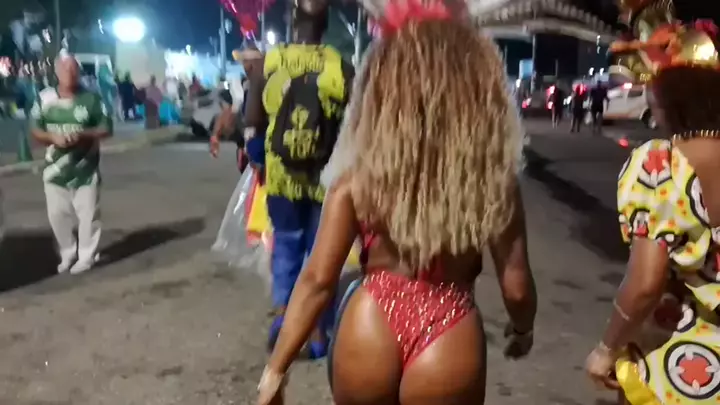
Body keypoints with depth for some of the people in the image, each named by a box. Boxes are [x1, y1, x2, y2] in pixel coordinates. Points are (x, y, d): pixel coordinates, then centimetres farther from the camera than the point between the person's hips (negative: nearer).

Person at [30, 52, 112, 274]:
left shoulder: (91, 98, -6)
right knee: (57, 214, 10)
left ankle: (86, 256, 18)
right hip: (55, 168, 3)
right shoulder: (44, 98, 0)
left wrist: (82, 135, -20)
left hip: (85, 168, -3)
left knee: (88, 214, 2)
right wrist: (53, 137, -15)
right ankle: (67, 254, 28)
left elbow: (106, 129, -4)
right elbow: (35, 130, 5)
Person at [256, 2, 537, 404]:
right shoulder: (494, 179, -8)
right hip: (449, 342, 0)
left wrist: (276, 369, 2)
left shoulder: (359, 176, -8)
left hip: (370, 331, 1)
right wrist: (523, 329, 20)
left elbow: (317, 280, -8)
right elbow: (516, 286, -3)